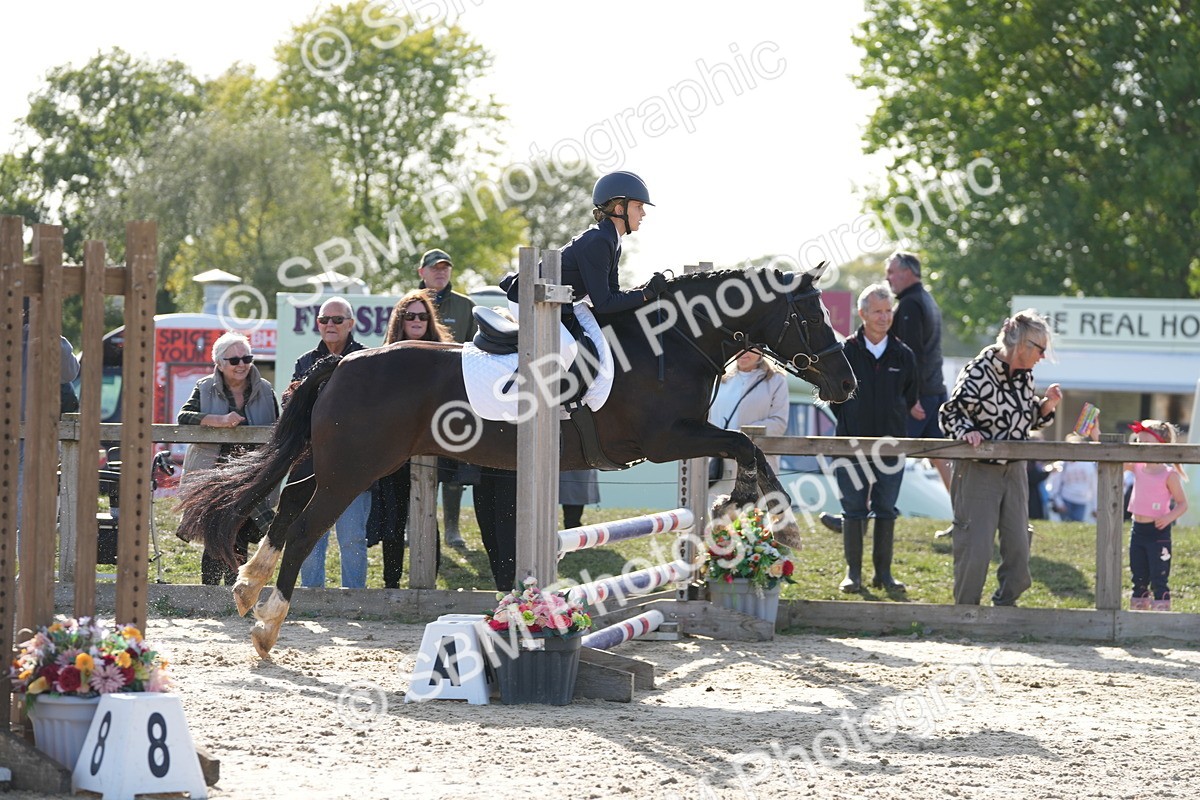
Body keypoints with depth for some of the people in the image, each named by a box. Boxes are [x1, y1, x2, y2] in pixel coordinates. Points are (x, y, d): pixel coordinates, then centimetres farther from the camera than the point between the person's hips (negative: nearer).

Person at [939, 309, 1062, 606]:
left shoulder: (1024, 375, 7)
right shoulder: (978, 373, -16)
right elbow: (950, 413, -11)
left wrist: (1047, 404, -1)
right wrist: (967, 431, -29)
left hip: (1014, 470, 7)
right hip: (978, 470, -7)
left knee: (1018, 545, 7)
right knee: (976, 548, -6)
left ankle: (1006, 602, 24)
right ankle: (966, 610, 7)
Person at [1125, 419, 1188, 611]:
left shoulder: (1169, 475, -10)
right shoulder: (1137, 467, 5)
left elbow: (1182, 504, -6)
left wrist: (1169, 517, -24)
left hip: (1158, 533, -6)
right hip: (1138, 530, 6)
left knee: (1158, 581, -4)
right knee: (1139, 580, 13)